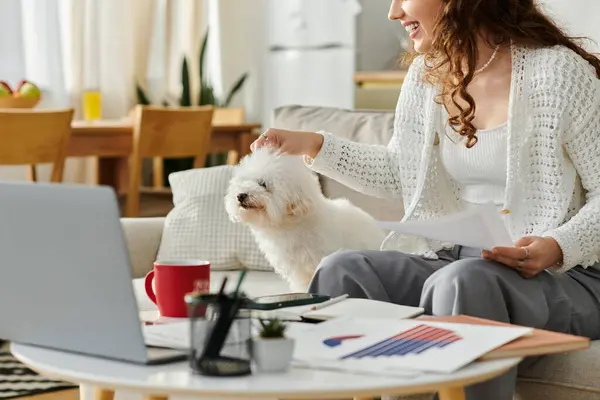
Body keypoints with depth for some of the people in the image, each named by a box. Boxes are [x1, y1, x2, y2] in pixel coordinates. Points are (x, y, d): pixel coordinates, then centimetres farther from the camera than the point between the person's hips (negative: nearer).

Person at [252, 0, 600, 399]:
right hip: (454, 259, 6)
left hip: (561, 275, -6)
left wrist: (557, 247, -26)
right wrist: (314, 145, 15)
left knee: (464, 282, -37)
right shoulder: (427, 73, 9)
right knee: (341, 271, -18)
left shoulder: (559, 70, -10)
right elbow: (399, 172, 23)